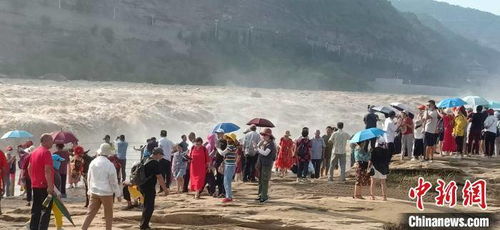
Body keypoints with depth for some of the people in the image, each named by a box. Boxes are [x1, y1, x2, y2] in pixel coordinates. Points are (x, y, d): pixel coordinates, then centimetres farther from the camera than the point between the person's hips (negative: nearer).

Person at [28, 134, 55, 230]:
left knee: (36, 210, 13)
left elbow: (29, 168, 18)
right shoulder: (46, 152, -14)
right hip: (45, 186, -8)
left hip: (35, 186, 8)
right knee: (46, 210, -3)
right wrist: (50, 186, -23)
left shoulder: (34, 152, 12)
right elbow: (47, 170, -21)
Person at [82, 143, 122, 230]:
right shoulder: (110, 165, -15)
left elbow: (89, 179, 11)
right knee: (108, 215, 9)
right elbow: (113, 181, -10)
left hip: (94, 192, 5)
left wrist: (90, 190, 23)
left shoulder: (93, 163, 2)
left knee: (90, 212, 8)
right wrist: (118, 194, 1)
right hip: (106, 193, -5)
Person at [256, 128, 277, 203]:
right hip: (261, 163, 8)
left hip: (267, 164, -8)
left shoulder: (271, 144, -15)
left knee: (264, 180, -5)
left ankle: (264, 196, 1)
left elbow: (265, 153, -22)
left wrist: (258, 148, -17)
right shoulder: (263, 142, 9)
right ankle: (260, 194, 26)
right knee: (260, 179, 15)